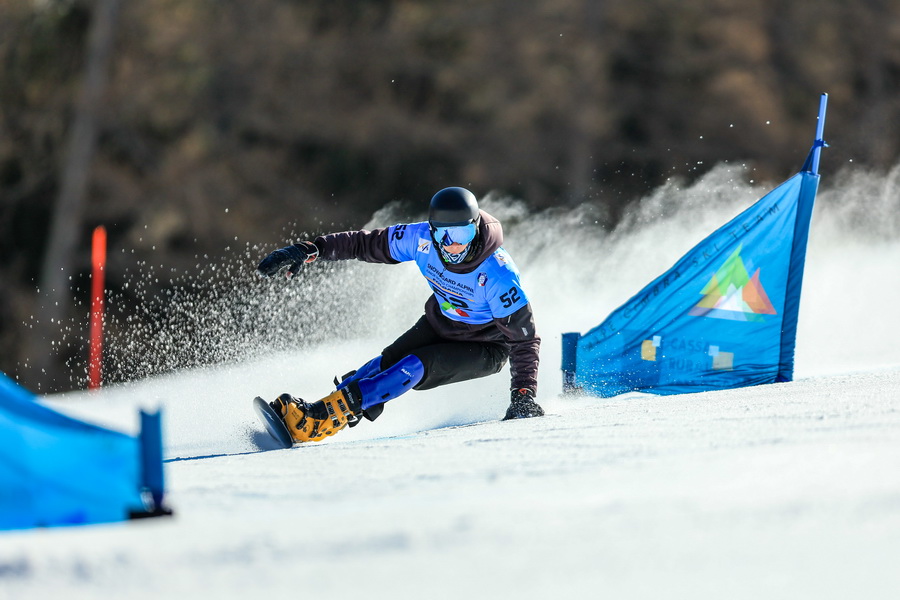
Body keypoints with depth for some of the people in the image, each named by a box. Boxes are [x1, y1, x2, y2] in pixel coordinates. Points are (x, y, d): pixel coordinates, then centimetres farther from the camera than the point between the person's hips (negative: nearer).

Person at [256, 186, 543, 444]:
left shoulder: (497, 274, -35)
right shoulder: (422, 239, -22)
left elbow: (524, 339, -28)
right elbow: (366, 243, -9)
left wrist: (523, 396, -37)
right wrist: (309, 250, -17)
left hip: (485, 348, -6)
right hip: (439, 323, 6)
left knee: (414, 369, -25)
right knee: (386, 364, -14)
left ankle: (322, 419, -26)